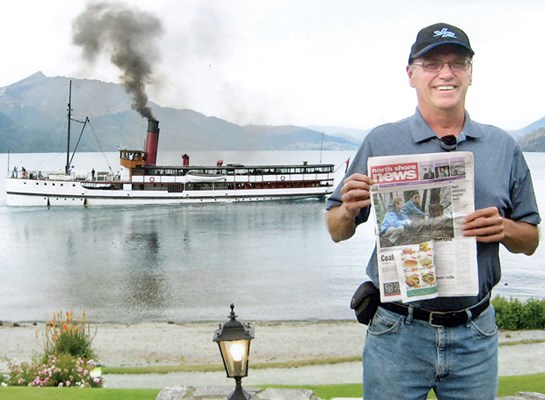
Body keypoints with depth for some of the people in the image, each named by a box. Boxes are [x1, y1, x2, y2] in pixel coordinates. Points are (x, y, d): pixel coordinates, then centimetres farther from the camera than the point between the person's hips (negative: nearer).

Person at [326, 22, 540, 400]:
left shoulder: (503, 147, 6)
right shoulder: (382, 142, 0)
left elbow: (531, 241, 10)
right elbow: (338, 233, 3)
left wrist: (505, 229, -11)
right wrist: (349, 210, -19)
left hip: (475, 334, 2)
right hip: (397, 333, -2)